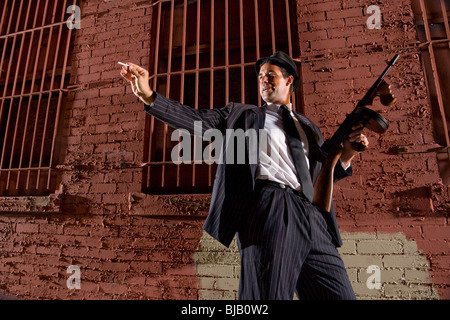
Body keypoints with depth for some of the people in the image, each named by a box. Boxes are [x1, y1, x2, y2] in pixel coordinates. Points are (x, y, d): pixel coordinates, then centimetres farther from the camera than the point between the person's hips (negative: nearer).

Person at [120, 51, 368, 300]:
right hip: (270, 211, -4)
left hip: (313, 219, 5)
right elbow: (197, 120, 2)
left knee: (339, 294, 5)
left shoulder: (309, 128, 25)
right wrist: (148, 96, -7)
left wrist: (345, 157, 7)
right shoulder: (242, 115, 14)